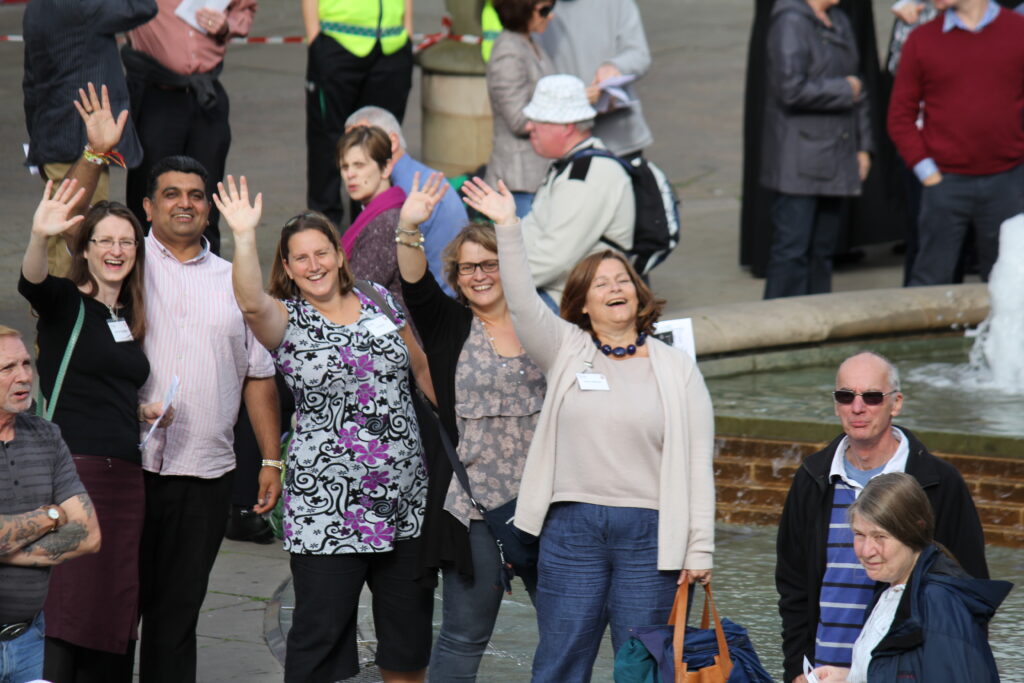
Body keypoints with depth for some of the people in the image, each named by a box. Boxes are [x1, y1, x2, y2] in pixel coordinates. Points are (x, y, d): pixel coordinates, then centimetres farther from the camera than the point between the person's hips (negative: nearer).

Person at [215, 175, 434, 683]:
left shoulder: (379, 302, 9)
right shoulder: (286, 321, -2)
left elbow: (421, 367, 20)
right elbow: (250, 303, -25)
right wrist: (244, 237, -37)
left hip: (406, 498, 4)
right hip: (327, 503, -4)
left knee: (410, 622, 12)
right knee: (320, 628, -3)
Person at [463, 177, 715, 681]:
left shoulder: (677, 369, 7)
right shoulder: (566, 352, 9)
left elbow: (697, 464, 3)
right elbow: (523, 304, -7)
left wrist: (700, 550, -2)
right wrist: (507, 229, -17)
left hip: (649, 532, -1)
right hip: (572, 528, 1)